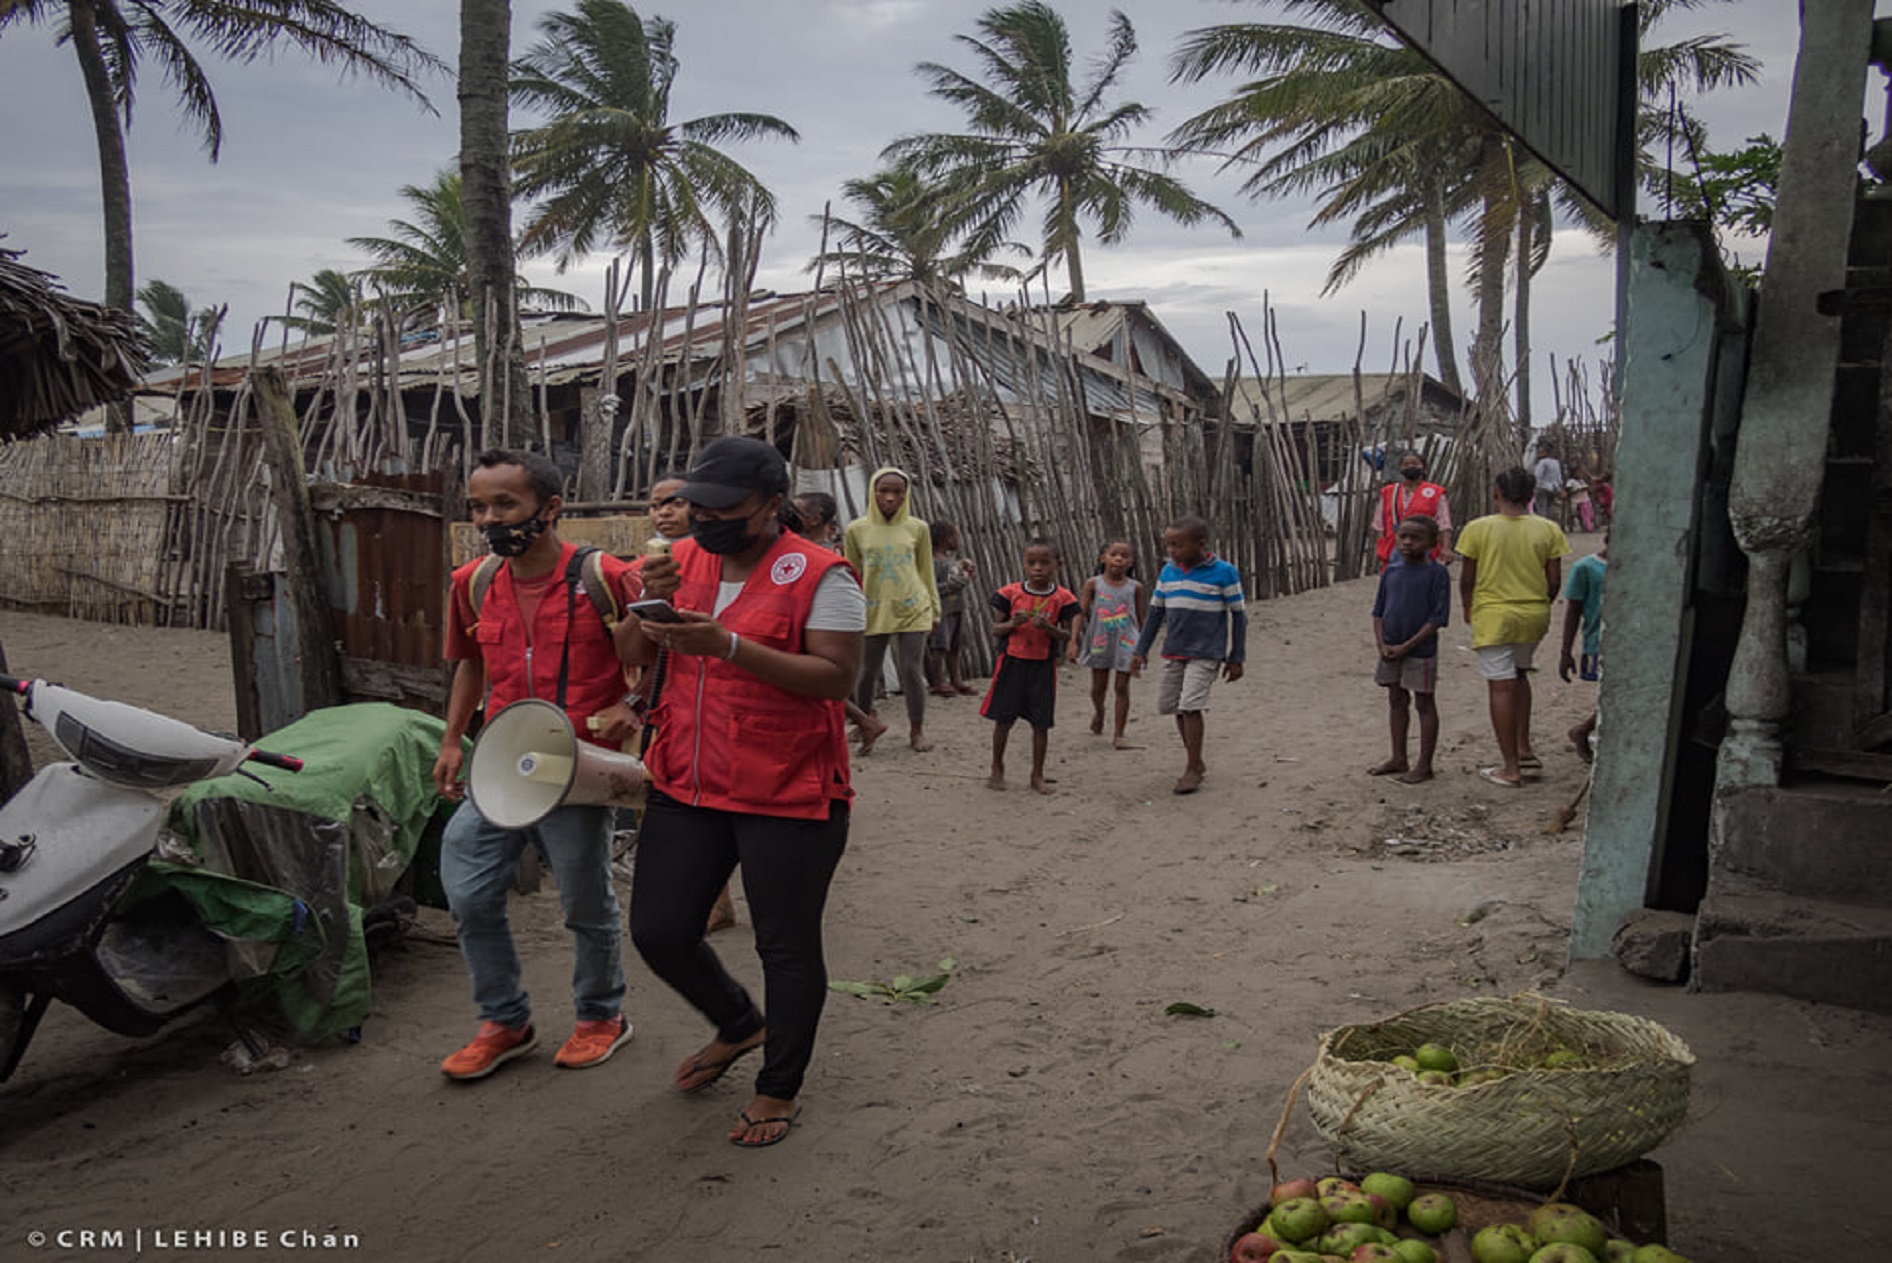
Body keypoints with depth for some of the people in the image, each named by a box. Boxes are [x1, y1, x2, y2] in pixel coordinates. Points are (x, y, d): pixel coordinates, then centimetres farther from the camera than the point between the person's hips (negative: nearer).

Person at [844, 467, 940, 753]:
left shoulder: (917, 529, 4)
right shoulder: (857, 530, 2)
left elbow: (926, 572, 12)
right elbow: (852, 575, 10)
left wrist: (934, 610, 14)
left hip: (911, 610, 0)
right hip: (872, 611, 0)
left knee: (911, 671, -1)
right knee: (866, 673, 2)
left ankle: (917, 731, 14)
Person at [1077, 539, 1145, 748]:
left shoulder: (1135, 588, -1)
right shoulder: (1093, 584, -3)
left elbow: (1140, 619, 6)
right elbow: (1081, 614, -5)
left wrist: (1141, 649, 9)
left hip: (1125, 643, 0)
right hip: (1100, 643, 1)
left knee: (1122, 687, 0)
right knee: (1098, 686, 13)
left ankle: (1118, 735, 6)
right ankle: (1098, 710, 47)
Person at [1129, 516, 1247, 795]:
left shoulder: (1224, 573, -10)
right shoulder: (1168, 572, 4)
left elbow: (1239, 615, -4)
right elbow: (1155, 612, 12)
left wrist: (1236, 658, -3)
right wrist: (1141, 650, 9)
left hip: (1205, 654, -6)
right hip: (1174, 652, 6)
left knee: (1190, 706, -14)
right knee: (1172, 706, 9)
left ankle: (1192, 770, -4)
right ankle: (1195, 762, 24)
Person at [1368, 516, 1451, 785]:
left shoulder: (1436, 573, -11)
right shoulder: (1391, 571, 5)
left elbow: (1437, 618, -15)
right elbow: (1378, 611, 9)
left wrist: (1406, 646, -18)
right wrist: (1381, 644, -5)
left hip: (1420, 651, -6)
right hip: (1391, 651, 6)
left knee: (1424, 703, 4)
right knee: (1396, 701, 15)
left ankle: (1424, 765, 12)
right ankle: (1398, 759, 27)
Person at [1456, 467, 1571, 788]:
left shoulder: (1478, 529, -8)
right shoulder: (1548, 530, -2)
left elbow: (1467, 579, -3)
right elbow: (1554, 581, 1)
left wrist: (1468, 609, 15)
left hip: (1493, 617, -4)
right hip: (1534, 617, 4)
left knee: (1501, 687, 0)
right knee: (1519, 673, 26)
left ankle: (1511, 768, 2)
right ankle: (1523, 747, 25)